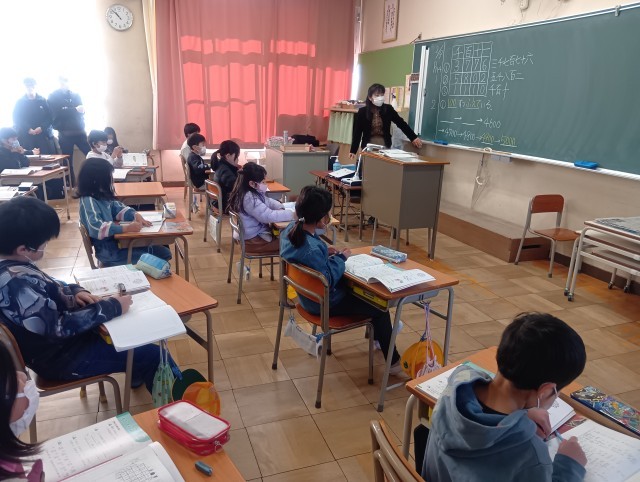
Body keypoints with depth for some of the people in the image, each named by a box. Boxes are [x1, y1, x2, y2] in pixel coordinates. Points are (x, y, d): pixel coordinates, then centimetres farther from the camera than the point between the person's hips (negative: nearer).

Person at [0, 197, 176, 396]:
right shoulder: (17, 283, -34)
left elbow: (47, 288, 14)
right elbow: (58, 328, -29)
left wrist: (74, 292, -4)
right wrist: (112, 307, -24)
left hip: (59, 340, 10)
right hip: (60, 356, -10)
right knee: (152, 355, -9)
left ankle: (138, 374, 43)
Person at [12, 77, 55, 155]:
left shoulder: (43, 100, 11)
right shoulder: (20, 102, 9)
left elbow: (49, 116, 4)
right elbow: (16, 119, 2)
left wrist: (42, 127, -12)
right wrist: (28, 129, -13)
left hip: (43, 135, 0)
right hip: (26, 136, 0)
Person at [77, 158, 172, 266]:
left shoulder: (101, 195, 6)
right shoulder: (88, 201, -19)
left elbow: (118, 208, 16)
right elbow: (96, 228, -33)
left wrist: (136, 215, -5)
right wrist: (126, 228, -36)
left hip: (117, 242, 8)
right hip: (109, 252, -8)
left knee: (164, 252, 2)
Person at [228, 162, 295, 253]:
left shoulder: (254, 192, 4)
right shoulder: (249, 198, -26)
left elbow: (268, 201, 16)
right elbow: (268, 216, -31)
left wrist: (280, 207, -5)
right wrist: (292, 214, -25)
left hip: (257, 233, 10)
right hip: (254, 241, -10)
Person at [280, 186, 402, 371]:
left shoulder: (290, 230, -12)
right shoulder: (312, 249, -39)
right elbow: (328, 281, -27)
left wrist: (326, 252, -3)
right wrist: (340, 258, -15)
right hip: (324, 303, -9)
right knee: (379, 307, 8)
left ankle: (377, 333, 46)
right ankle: (393, 361, 25)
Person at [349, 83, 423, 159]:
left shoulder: (388, 109, 0)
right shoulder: (362, 111, -5)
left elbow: (401, 123, 0)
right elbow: (357, 132, -5)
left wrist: (413, 137, -9)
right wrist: (353, 151, -12)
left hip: (385, 146, 1)